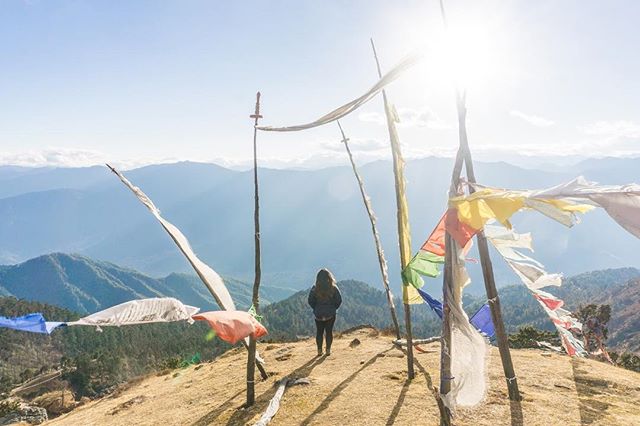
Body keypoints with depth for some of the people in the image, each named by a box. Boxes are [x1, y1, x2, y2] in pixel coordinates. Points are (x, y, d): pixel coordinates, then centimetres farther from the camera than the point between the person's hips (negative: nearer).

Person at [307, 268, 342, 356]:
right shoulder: (333, 288, -9)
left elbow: (310, 301, -5)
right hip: (330, 314, 0)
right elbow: (339, 300, -6)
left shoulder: (315, 289, -9)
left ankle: (319, 350, 12)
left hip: (319, 315, 0)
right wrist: (333, 308, 7)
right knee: (329, 332, 11)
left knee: (319, 332, 12)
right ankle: (328, 350, 11)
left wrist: (317, 309, 8)